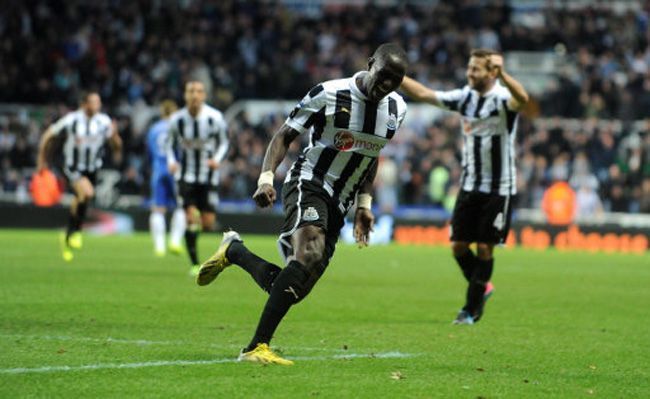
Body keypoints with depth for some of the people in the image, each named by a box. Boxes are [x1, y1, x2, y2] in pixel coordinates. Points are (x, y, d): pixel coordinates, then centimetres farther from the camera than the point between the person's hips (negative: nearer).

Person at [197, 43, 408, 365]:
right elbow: (285, 135, -5)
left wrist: (364, 202, 17)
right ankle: (257, 347, -34)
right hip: (308, 183, -6)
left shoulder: (396, 109, 7)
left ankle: (233, 251, 27)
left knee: (290, 289, -2)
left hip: (338, 204, 6)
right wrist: (266, 177, -19)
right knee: (310, 254, -34)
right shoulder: (328, 94, -12)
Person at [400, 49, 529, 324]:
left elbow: (522, 99, -39)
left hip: (499, 188, -5)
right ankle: (482, 287, 27)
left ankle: (471, 309, 9)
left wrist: (502, 74, -56)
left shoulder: (503, 99, -15)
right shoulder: (464, 97, 3)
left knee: (484, 248, -2)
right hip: (469, 185, 5)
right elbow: (422, 94, 7)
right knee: (459, 245, 2)